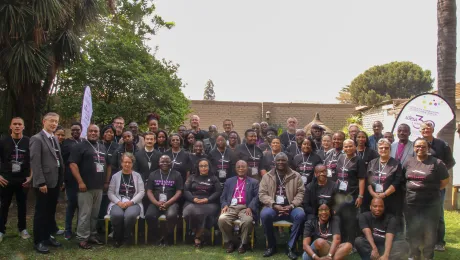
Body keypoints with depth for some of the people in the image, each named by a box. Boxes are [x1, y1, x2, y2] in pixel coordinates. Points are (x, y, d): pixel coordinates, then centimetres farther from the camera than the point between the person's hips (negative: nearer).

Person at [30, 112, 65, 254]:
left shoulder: (55, 139, 14)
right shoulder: (36, 139, -10)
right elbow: (35, 162, -16)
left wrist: (61, 180, 10)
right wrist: (41, 182, -20)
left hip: (55, 182, 7)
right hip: (44, 183, -7)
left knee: (51, 212, 15)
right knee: (41, 212, 2)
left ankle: (47, 236, 27)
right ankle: (38, 241, 13)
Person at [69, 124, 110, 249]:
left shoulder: (103, 148, 17)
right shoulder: (80, 146, -3)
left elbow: (108, 165, 23)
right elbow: (72, 164, -11)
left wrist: (107, 181, 14)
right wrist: (80, 182, -17)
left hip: (99, 186, 6)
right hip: (85, 186, -6)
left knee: (95, 214, 12)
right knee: (85, 214, -2)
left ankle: (92, 235, 23)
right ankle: (82, 238, 6)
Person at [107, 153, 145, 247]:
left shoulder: (137, 175, 10)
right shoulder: (115, 176, 11)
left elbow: (141, 192, 2)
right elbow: (110, 193, 5)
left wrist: (131, 202, -12)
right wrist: (118, 202, -13)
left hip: (133, 203, 0)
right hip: (118, 203, 1)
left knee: (130, 215, -35)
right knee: (117, 215, -34)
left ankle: (126, 238, -10)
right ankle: (117, 238, -8)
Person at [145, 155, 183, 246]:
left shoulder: (176, 175, 8)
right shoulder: (153, 174, 14)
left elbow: (179, 192, 0)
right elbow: (149, 191, 7)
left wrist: (167, 203, -14)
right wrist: (157, 203, -12)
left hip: (171, 203, -2)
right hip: (155, 203, 2)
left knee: (171, 215, -34)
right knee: (149, 216, -29)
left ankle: (168, 236, -8)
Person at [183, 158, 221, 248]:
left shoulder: (214, 178, 18)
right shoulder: (192, 177, 22)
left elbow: (218, 192, 5)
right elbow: (185, 191, 10)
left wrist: (207, 199, -12)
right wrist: (194, 199, -10)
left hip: (209, 203, -1)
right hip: (193, 202, 2)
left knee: (204, 212, -36)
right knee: (190, 212, -34)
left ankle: (198, 236, -19)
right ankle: (199, 235, -16)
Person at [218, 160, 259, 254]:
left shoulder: (254, 182, 18)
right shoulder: (229, 181, 24)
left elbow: (256, 197, 5)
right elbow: (223, 196, 17)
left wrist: (250, 207, -13)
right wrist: (224, 205, -5)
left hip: (245, 208, -2)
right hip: (231, 207, 2)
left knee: (248, 221, -35)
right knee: (222, 219, -30)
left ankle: (243, 243, -8)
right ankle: (230, 242, -6)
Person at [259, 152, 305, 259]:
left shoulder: (296, 176, 9)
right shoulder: (267, 176, 8)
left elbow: (301, 192, 5)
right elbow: (262, 194, 1)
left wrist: (292, 205, -11)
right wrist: (274, 205, -14)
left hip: (290, 208, 0)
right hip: (273, 207, 0)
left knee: (300, 215, -32)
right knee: (264, 214, -33)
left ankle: (290, 247, -15)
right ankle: (272, 246, -10)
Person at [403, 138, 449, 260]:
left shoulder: (436, 163, -8)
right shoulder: (408, 162, 5)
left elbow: (445, 181, -1)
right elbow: (404, 179, 16)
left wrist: (431, 190, 1)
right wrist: (410, 190, 6)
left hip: (430, 205, -3)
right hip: (411, 204, 4)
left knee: (429, 232, 8)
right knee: (412, 231, 14)